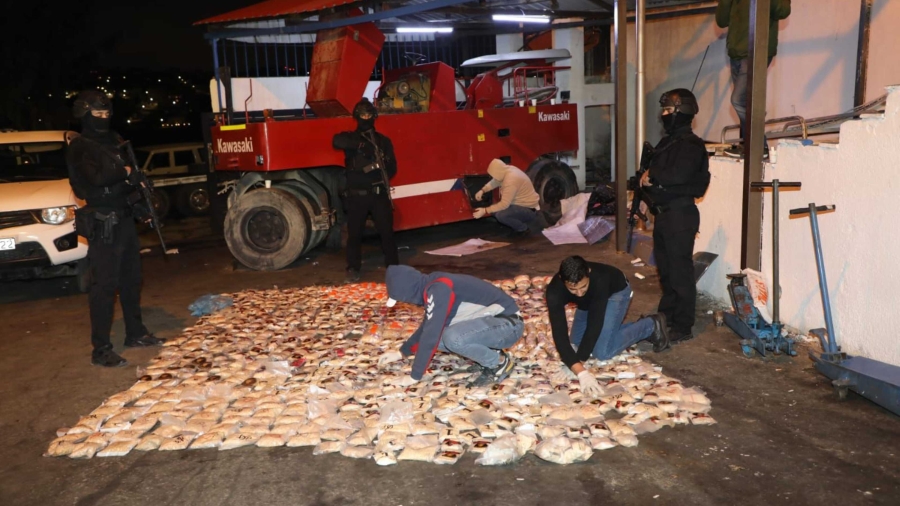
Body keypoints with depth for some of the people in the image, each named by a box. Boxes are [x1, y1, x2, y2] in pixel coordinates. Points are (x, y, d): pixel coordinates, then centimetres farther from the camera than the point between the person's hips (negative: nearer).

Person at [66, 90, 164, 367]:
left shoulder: (114, 141, 15)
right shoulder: (80, 147, -8)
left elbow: (129, 174, 21)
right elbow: (95, 178, -24)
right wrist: (123, 173, -8)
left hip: (125, 217, 8)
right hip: (103, 223, -8)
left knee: (131, 278, 16)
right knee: (105, 284, -7)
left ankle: (136, 333, 30)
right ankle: (101, 350, -2)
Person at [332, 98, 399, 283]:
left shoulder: (383, 141, 11)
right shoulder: (350, 137, 7)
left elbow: (392, 168, 7)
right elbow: (337, 141, -18)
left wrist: (381, 165, -14)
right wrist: (360, 144, -26)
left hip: (379, 194, 1)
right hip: (356, 195, -1)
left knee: (387, 231, 0)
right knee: (354, 233, 3)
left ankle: (393, 266, 11)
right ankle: (353, 269, 14)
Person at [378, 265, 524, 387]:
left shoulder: (439, 290, -22)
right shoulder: (434, 288, 8)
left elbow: (431, 335, -23)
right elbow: (428, 328, 24)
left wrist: (415, 376, -14)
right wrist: (401, 353, 28)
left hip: (508, 324, -9)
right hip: (490, 321, 9)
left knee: (452, 338, -30)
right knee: (438, 336, 0)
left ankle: (500, 363, -7)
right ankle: (490, 352, 9)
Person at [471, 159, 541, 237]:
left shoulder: (511, 180, -31)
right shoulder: (507, 170, -4)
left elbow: (504, 204, -30)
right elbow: (495, 181, 16)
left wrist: (485, 211, -25)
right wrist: (482, 190, 4)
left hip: (530, 210, -10)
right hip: (522, 203, 10)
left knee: (500, 215, -28)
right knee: (495, 210, 7)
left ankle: (523, 229, -5)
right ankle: (522, 221, 14)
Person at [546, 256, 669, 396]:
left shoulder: (599, 280, -44)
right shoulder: (554, 292, -37)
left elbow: (594, 324, -41)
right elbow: (559, 332, -43)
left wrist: (575, 364, -43)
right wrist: (580, 371, -53)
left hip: (616, 292, -5)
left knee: (602, 352, -15)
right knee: (577, 342, 6)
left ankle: (651, 325, 4)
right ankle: (639, 327, 14)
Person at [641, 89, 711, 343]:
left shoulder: (690, 144, -13)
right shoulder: (666, 142, 17)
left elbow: (678, 175, -28)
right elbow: (655, 176, 18)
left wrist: (651, 177, -12)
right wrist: (648, 184, -4)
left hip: (681, 215, -10)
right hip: (663, 214, 10)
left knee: (680, 272, -5)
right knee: (665, 270, 18)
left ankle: (682, 328, 3)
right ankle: (665, 317, 30)